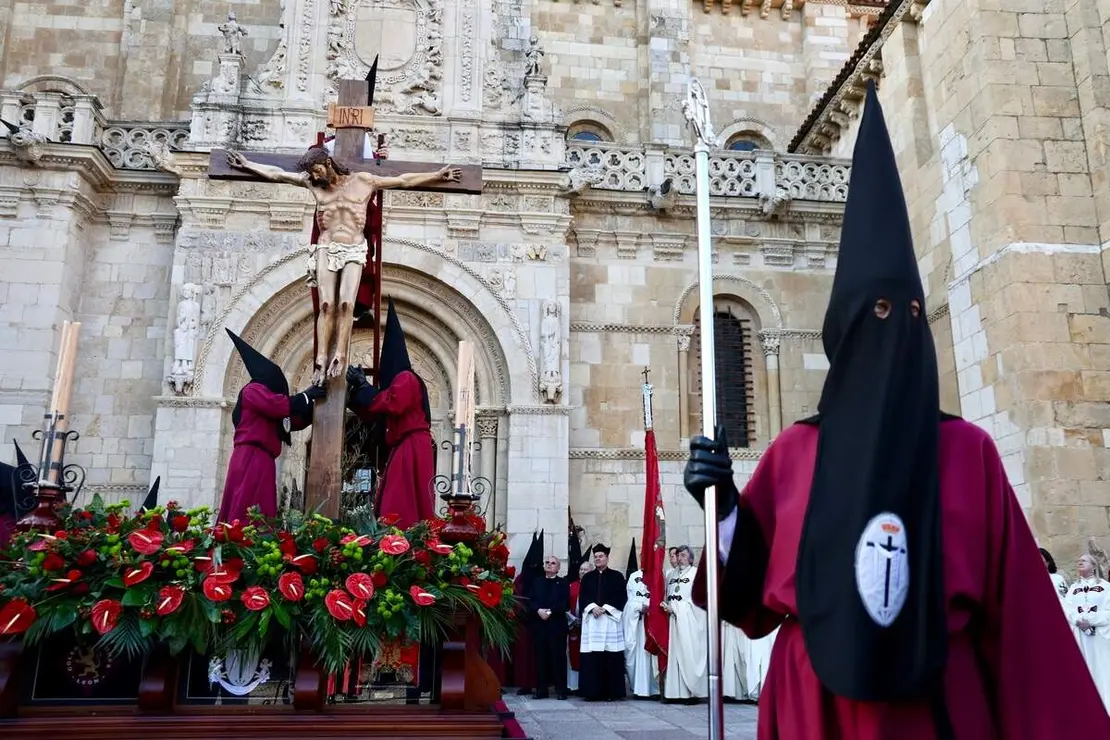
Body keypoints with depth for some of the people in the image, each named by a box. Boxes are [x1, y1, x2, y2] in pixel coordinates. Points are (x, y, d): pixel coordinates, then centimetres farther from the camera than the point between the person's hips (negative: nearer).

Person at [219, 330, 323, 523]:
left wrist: (312, 403, 15)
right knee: (246, 513, -17)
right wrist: (306, 396, -5)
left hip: (262, 461, 10)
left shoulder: (267, 406, 29)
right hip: (251, 459, -10)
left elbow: (295, 422, 25)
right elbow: (278, 405, -17)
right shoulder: (253, 389, 1)